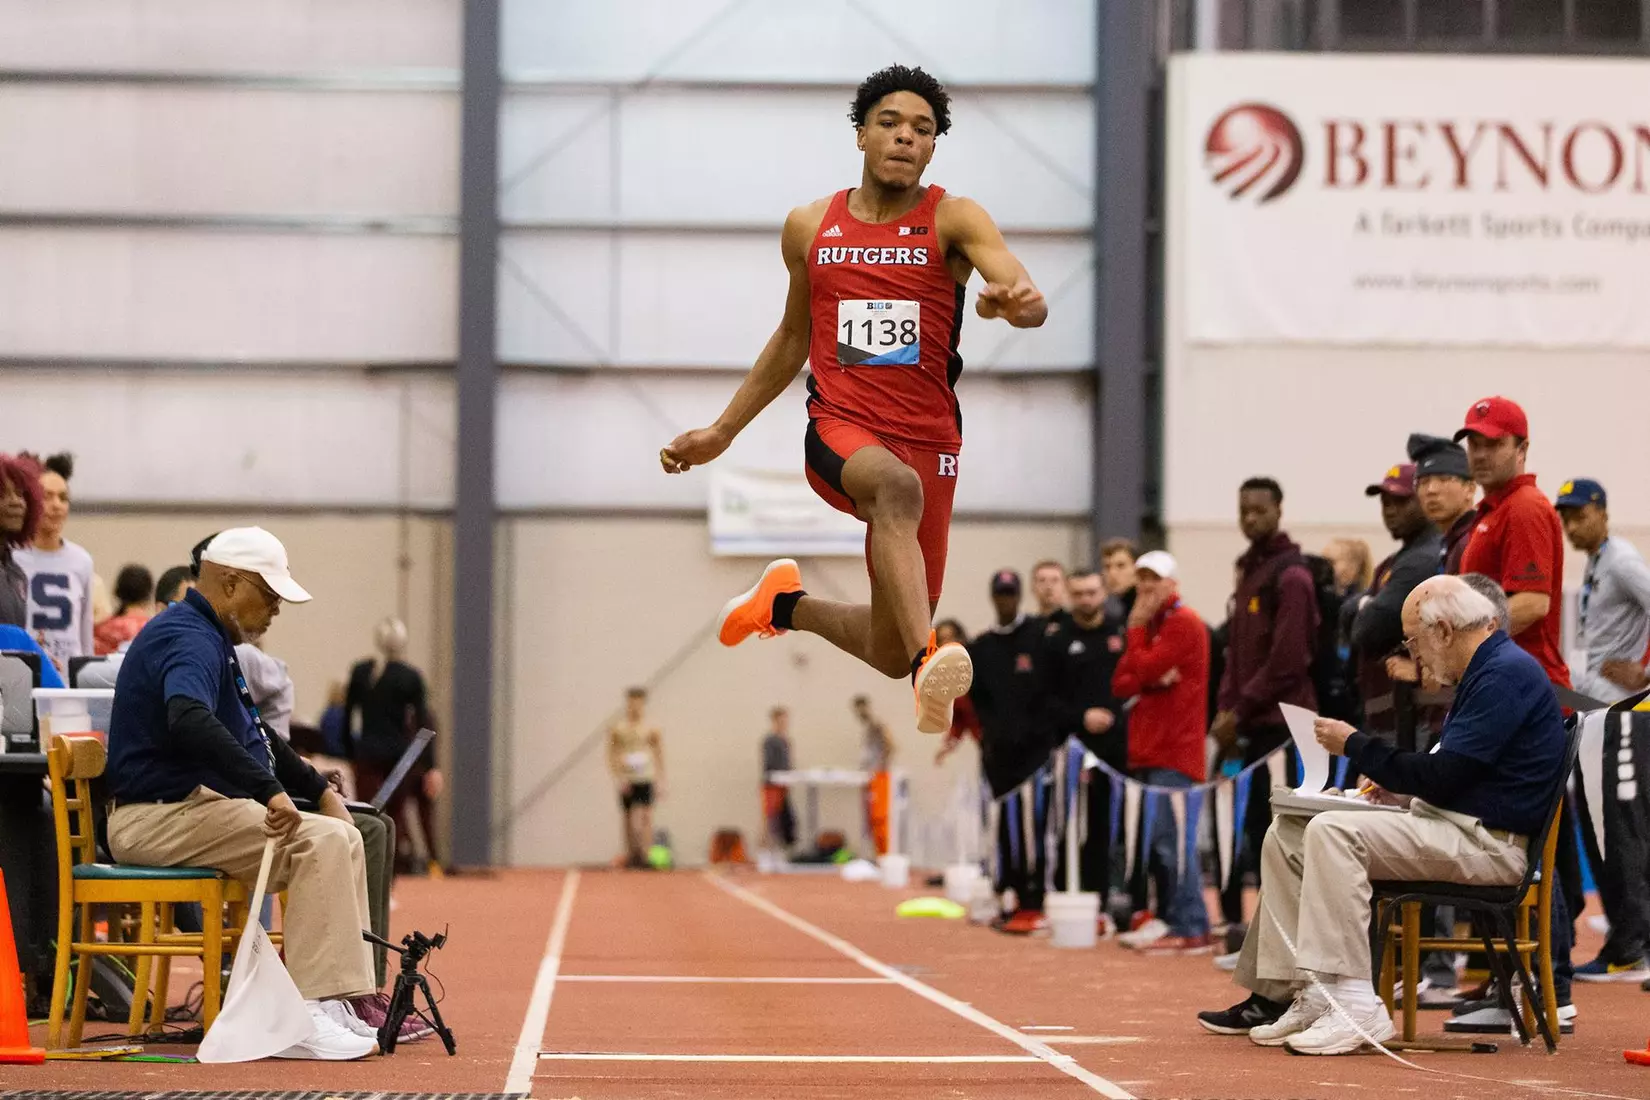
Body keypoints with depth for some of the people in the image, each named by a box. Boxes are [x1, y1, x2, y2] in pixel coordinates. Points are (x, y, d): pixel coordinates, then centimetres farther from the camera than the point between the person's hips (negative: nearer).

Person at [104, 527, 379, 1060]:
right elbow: (189, 720, -37)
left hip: (202, 807, 11)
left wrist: (319, 789, 22)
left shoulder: (210, 638, 20)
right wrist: (269, 789, -43)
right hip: (163, 814, -11)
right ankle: (308, 1016, -27)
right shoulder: (189, 638, -15)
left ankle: (343, 1006, 6)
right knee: (322, 842, -23)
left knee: (341, 837, 11)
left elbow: (253, 735, 31)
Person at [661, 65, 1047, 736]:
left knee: (888, 655, 7)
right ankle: (929, 664, -51)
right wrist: (720, 433, 22)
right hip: (839, 428, -1)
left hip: (929, 439, 1)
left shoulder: (954, 220, -2)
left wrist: (1014, 301, -44)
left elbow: (1033, 303, -19)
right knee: (897, 485, -39)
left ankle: (788, 605, 37)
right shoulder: (809, 226, 7)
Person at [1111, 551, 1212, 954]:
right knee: (1156, 840, 9)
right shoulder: (1149, 626, 21)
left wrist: (1136, 629, -5)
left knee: (1171, 838, -13)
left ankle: (1192, 929, -13)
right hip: (1148, 749, 9)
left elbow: (1146, 669, -17)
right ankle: (1169, 920, 14)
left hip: (1174, 751, -9)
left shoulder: (1184, 623, -7)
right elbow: (1121, 683, 12)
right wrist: (1151, 680, -8)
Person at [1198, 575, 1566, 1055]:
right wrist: (1405, 792, 9)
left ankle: (1356, 1006, -31)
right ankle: (1278, 993, -1)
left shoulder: (1506, 674, -14)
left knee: (1333, 832, -28)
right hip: (1452, 823, 11)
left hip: (1488, 842, -11)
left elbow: (1443, 775, -20)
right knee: (1287, 833, 5)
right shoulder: (1488, 671, 19)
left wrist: (1355, 745, -10)